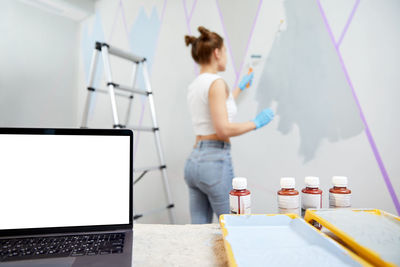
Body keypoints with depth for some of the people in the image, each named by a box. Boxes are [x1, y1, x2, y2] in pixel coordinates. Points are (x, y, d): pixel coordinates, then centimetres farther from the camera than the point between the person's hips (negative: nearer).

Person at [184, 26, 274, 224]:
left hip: (194, 161, 9)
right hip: (215, 161, -9)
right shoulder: (216, 82, -12)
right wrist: (256, 123, -5)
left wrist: (240, 87, 45)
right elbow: (223, 129, -19)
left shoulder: (194, 86, 14)